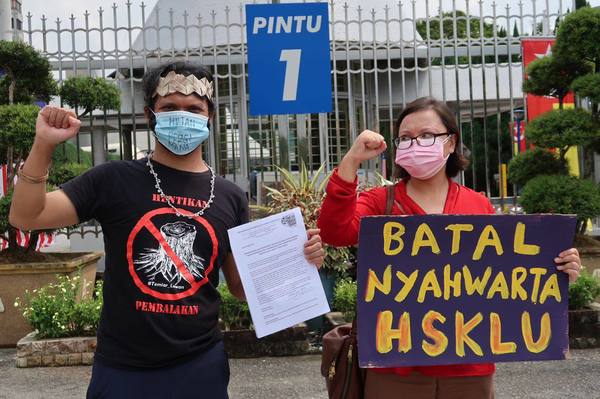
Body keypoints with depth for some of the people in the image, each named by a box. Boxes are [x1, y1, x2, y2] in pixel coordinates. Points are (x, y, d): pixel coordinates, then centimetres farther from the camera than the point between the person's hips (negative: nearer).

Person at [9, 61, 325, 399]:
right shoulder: (115, 180, -4)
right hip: (123, 369, -1)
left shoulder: (230, 197, 1)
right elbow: (26, 217, -6)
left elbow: (242, 286, 7)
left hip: (201, 366, 2)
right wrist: (43, 146, -18)